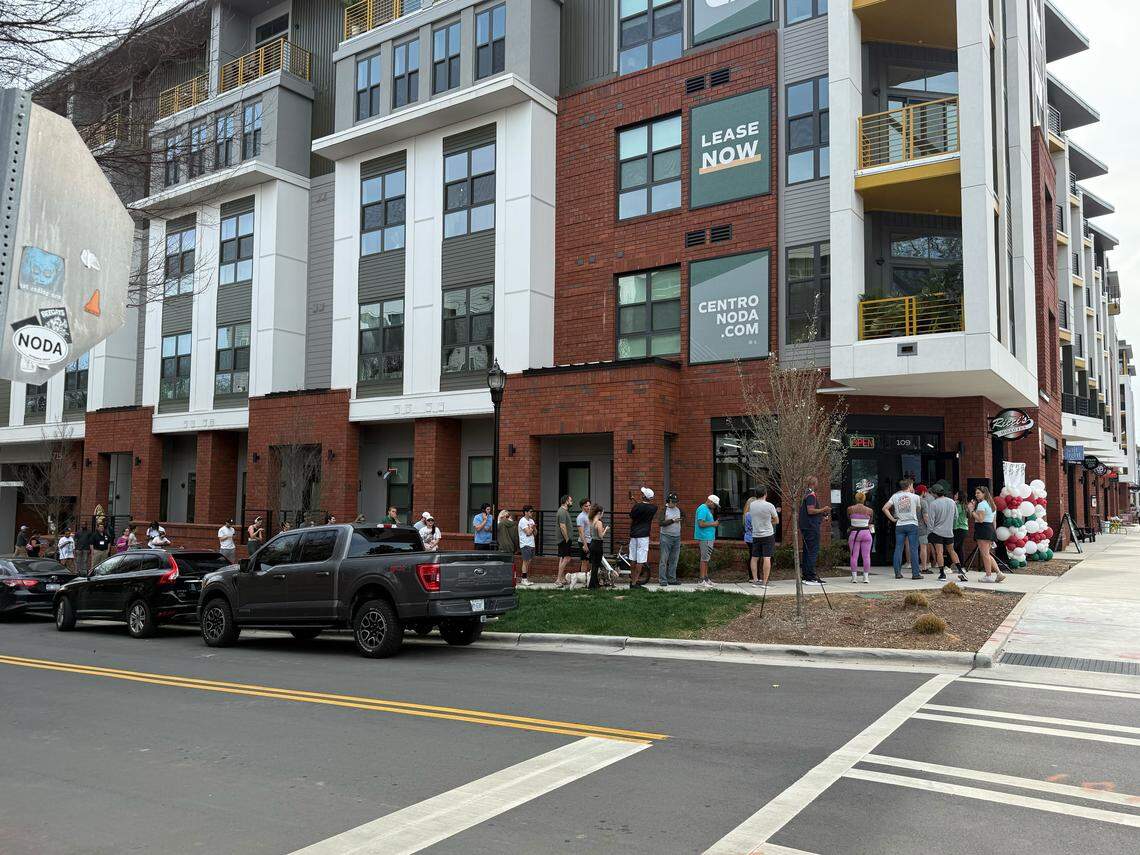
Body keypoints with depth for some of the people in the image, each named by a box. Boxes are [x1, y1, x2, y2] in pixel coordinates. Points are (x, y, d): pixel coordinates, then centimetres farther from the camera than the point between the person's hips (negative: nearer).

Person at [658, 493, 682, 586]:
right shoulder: (664, 510, -5)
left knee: (674, 560, 7)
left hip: (677, 537, 6)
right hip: (666, 537, -6)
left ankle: (672, 579, 12)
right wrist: (673, 520, -20)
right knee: (664, 559, -6)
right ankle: (662, 580, -5)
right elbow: (661, 523, -17)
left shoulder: (678, 510, 13)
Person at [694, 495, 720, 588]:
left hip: (709, 538, 11)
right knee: (704, 559, -9)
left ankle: (706, 578, 22)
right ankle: (701, 581, -8)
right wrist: (713, 524, -14)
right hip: (705, 538, -11)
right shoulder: (703, 509, -14)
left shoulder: (708, 510, 19)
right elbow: (701, 524, -22)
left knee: (706, 559, 15)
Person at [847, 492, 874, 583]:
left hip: (854, 533, 0)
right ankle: (866, 577, 4)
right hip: (866, 533, 0)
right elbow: (870, 521, 14)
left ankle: (854, 577, 2)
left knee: (854, 556, 3)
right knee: (866, 556, 3)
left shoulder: (850, 509, -3)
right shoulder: (869, 510, -1)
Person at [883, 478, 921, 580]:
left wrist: (892, 519, 3)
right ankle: (915, 573, 1)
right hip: (912, 525, -2)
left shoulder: (895, 496, 3)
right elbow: (918, 510, 15)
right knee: (914, 549, 0)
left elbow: (885, 508, -5)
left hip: (899, 525, 2)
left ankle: (897, 573, 5)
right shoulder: (915, 497, -1)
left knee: (898, 549, 5)